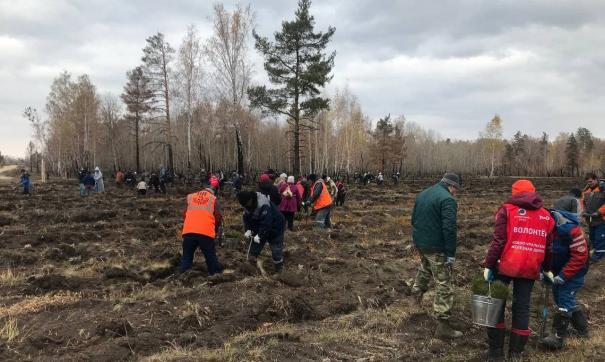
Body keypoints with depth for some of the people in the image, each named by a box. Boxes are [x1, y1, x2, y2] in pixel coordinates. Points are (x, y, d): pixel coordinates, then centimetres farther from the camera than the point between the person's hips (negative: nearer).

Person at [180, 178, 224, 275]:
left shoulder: (190, 196, 19)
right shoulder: (214, 199, 9)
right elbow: (219, 219, 7)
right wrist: (215, 229, 27)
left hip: (188, 231, 3)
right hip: (206, 232, -2)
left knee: (186, 257, 16)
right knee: (211, 257, 12)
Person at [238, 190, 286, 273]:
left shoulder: (263, 204, -36)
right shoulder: (247, 205, -9)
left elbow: (266, 222, -37)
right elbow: (247, 218, -1)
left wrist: (260, 235, -34)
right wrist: (248, 229, -16)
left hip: (274, 228, -7)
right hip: (259, 229, 7)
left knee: (276, 251, 2)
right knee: (253, 250, 7)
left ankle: (279, 270, 19)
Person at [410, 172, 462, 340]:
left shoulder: (422, 194, 9)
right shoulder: (447, 199, -17)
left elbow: (413, 218, 18)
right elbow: (449, 229, -23)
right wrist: (451, 253, -18)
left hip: (419, 242, 8)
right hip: (436, 247, -8)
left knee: (425, 266, 37)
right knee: (443, 285, -1)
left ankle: (418, 290, 53)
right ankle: (443, 326, 2)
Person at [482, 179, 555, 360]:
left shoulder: (507, 210, -4)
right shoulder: (546, 216, 10)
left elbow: (498, 241, -11)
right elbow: (548, 248, 15)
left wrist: (488, 265, -7)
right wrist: (546, 269, 27)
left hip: (505, 266, -3)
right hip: (530, 269, 4)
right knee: (522, 307, 12)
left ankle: (496, 351, 14)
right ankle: (516, 352, 16)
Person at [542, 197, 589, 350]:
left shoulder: (572, 229, -26)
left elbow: (580, 256, -25)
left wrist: (563, 276, -25)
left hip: (573, 273, -8)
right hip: (559, 271, 8)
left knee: (564, 300, -10)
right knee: (560, 297, 16)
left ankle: (558, 338, -6)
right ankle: (581, 328, 35)